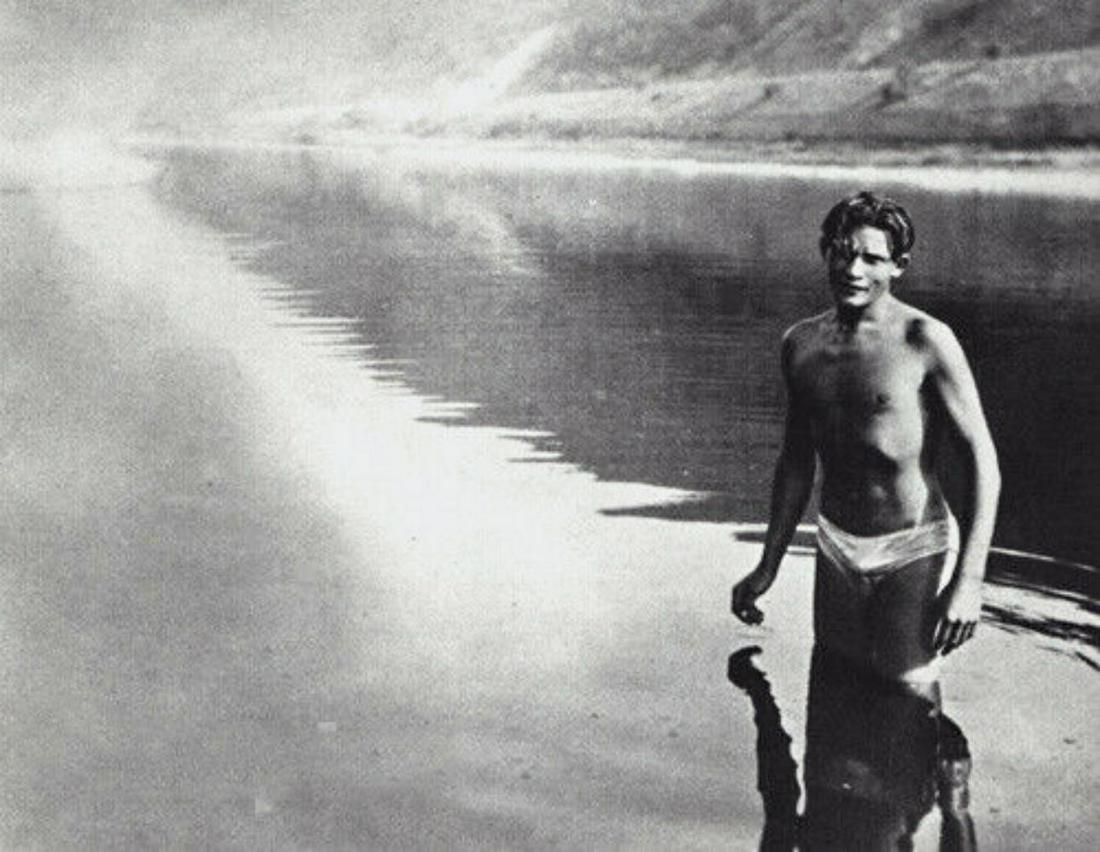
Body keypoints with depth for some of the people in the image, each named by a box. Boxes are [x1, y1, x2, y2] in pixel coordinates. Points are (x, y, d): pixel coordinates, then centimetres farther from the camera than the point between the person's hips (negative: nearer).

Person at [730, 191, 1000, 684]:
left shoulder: (925, 341, -13)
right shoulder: (801, 344, 4)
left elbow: (982, 458, -13)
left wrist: (969, 578, -21)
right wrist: (768, 567, 16)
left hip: (913, 554, -5)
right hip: (836, 550, 5)